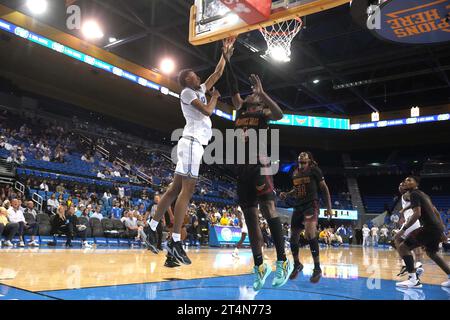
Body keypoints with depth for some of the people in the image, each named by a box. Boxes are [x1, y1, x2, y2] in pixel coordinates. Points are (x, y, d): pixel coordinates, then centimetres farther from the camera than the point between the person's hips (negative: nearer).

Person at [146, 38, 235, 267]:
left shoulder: (200, 90, 24)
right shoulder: (187, 92, -2)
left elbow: (217, 74, 30)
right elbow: (208, 111, -11)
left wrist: (225, 54, 26)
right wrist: (215, 96, 7)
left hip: (194, 143, 10)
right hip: (191, 142, -10)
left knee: (175, 189, 8)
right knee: (187, 190, -16)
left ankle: (151, 229, 11)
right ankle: (175, 241, -18)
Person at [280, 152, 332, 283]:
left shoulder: (314, 170, -7)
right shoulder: (295, 173, 10)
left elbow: (324, 188, -3)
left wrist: (329, 207, -7)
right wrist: (286, 194, 6)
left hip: (311, 205, -7)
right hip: (298, 206, 7)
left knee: (309, 233, -25)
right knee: (293, 237, 8)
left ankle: (317, 268, -12)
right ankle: (297, 265, 30)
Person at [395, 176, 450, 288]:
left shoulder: (414, 194, -6)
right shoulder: (424, 194, 23)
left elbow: (417, 214, -19)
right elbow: (436, 213, 25)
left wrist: (403, 229, -19)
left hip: (429, 227, -10)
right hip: (437, 227, 10)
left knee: (403, 247, -9)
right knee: (431, 253, 32)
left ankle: (413, 279, -15)